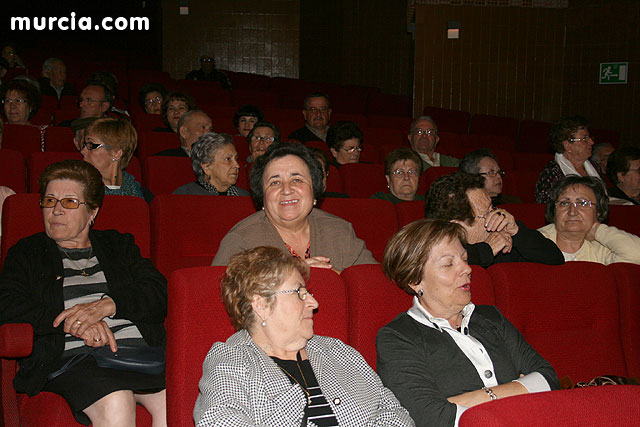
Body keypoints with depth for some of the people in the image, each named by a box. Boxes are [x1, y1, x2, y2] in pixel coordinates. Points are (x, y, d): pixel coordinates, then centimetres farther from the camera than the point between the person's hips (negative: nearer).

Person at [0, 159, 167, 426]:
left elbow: (159, 294, 10)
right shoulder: (26, 253, 21)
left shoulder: (119, 245, 25)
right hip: (73, 358, -1)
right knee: (115, 404, -36)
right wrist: (72, 323, -11)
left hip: (140, 349, 2)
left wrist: (106, 305, -9)